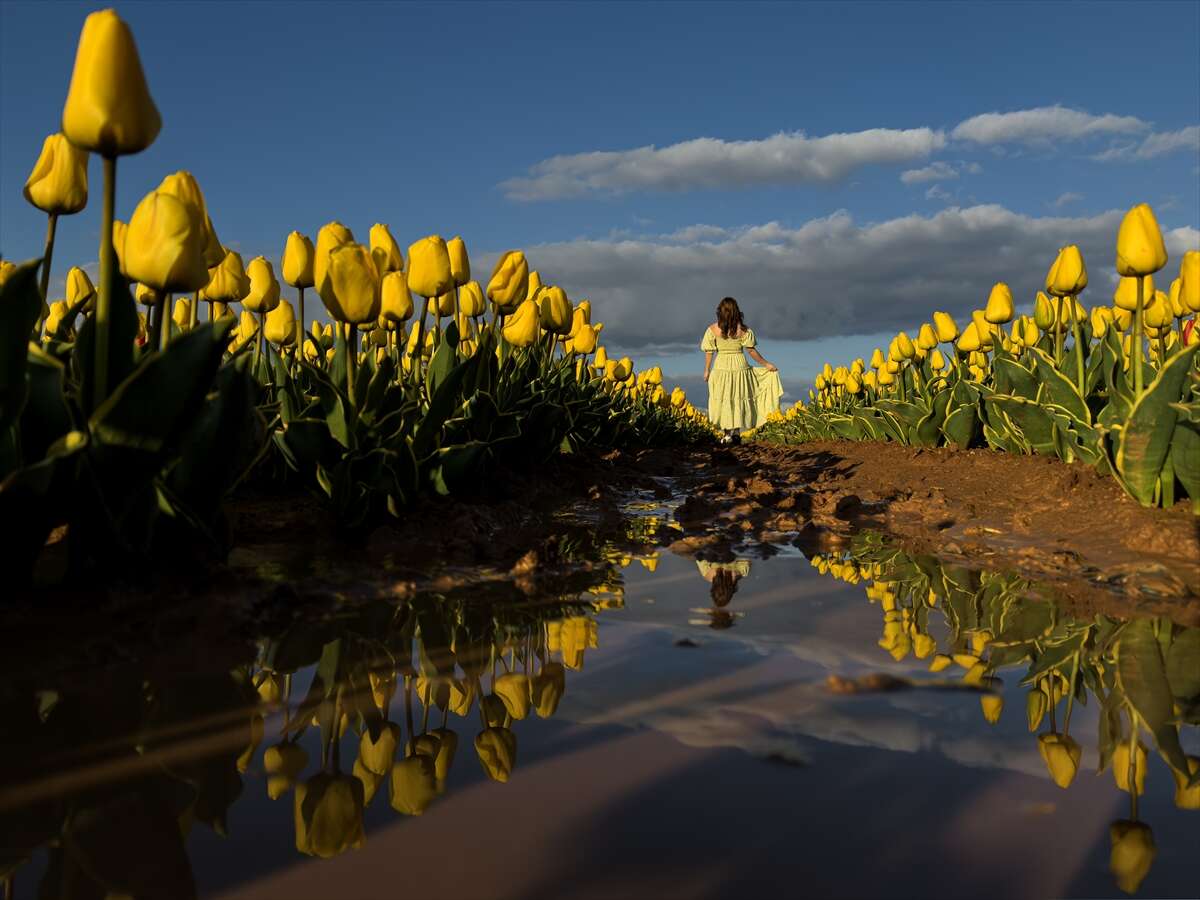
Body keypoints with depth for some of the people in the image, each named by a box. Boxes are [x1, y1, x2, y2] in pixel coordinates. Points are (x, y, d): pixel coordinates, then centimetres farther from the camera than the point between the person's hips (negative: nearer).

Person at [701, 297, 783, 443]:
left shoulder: (712, 329, -6)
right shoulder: (743, 330, -6)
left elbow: (709, 352, -4)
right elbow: (752, 351, -3)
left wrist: (707, 371, 7)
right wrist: (766, 364, 7)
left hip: (721, 367, 0)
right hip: (740, 366, 0)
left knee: (723, 400, 8)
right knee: (739, 399, 10)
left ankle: (728, 433, 5)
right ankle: (735, 431, 10)